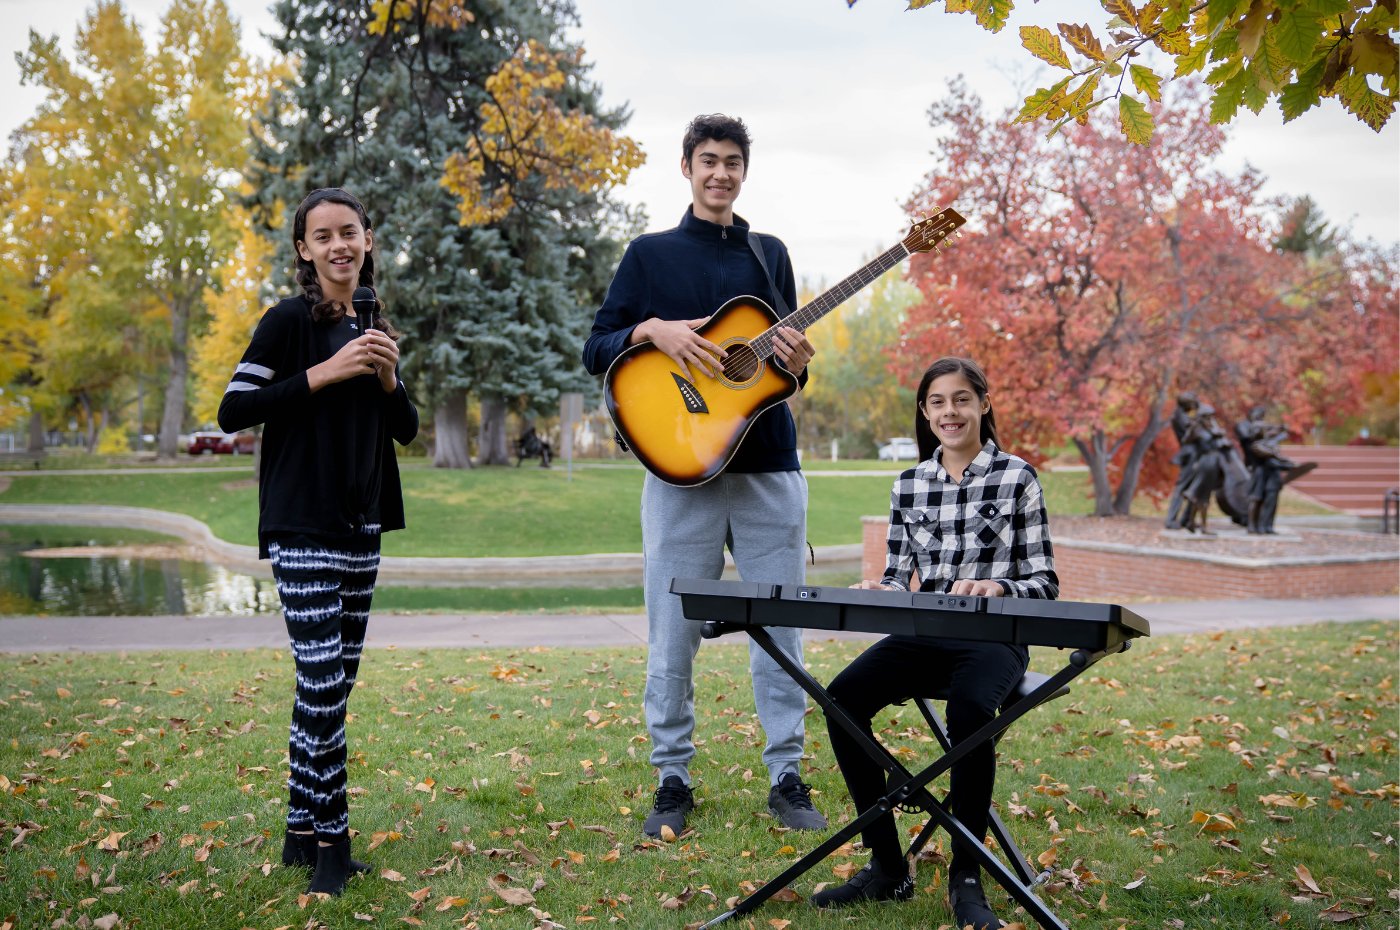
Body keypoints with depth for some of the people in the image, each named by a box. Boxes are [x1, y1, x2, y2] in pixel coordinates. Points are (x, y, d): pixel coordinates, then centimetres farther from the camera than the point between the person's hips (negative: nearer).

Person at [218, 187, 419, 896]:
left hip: (360, 527, 7)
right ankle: (331, 841, 2)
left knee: (334, 684, 10)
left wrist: (388, 378, -5)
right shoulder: (290, 320, -6)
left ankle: (301, 832, 21)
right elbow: (231, 412, -14)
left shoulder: (372, 328, 13)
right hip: (301, 528, -7)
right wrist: (323, 373, -18)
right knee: (322, 684, -11)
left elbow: (407, 430, 14)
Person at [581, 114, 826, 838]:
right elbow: (595, 349, 4)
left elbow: (783, 363, 17)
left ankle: (787, 778, 16)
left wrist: (797, 362, -6)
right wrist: (653, 329, -14)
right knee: (673, 634, 2)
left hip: (768, 469, 2)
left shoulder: (769, 254, 15)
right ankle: (673, 781, 16)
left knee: (779, 628, 5)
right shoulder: (650, 254, 8)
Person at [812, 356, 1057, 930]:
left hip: (995, 638, -4)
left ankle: (966, 877, -18)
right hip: (923, 635, 4)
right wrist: (881, 590, -10)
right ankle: (887, 867, -11)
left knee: (969, 708, -37)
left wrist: (996, 588, -22)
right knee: (843, 698, -23)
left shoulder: (1017, 478, 0)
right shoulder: (908, 486, 11)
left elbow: (1043, 582, -1)